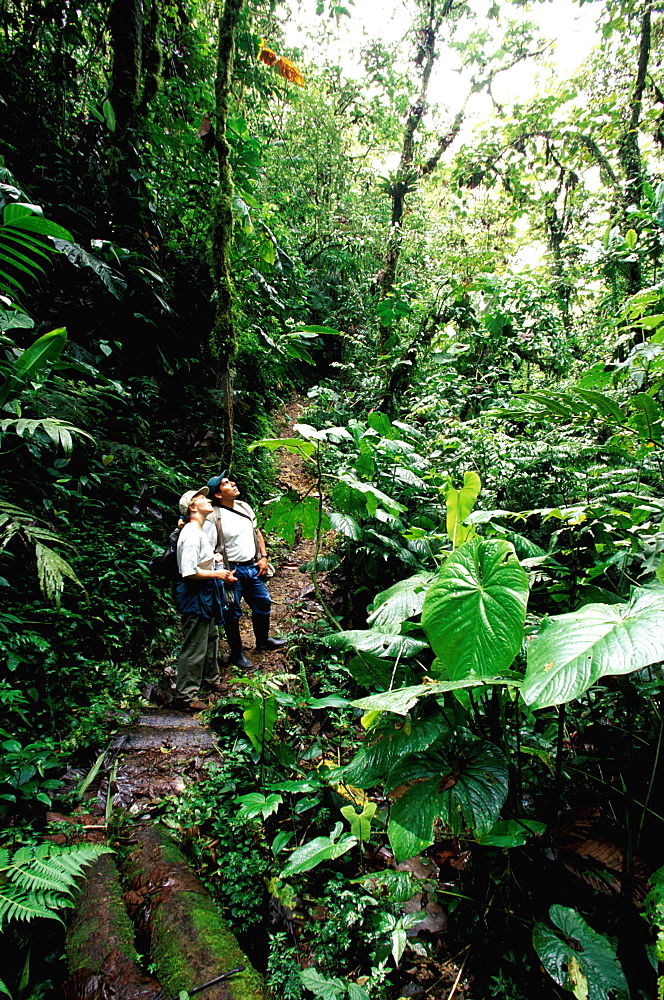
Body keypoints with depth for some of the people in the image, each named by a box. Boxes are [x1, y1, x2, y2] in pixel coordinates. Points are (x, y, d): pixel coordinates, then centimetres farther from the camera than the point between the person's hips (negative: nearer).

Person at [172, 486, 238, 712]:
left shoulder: (197, 531, 10)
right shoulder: (192, 535, -22)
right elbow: (189, 572, -28)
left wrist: (221, 573, 11)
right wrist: (217, 574, -20)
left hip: (204, 594, 11)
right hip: (195, 595, -11)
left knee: (211, 637, 24)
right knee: (194, 647, -1)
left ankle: (210, 679, 42)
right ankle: (185, 696, 11)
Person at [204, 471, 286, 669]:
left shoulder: (244, 507, 4)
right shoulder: (213, 519, -18)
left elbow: (256, 532, 15)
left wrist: (264, 557, 7)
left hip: (253, 567, 7)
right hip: (233, 571, -7)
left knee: (263, 603, 20)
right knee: (232, 614, 7)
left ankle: (263, 640, 43)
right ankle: (236, 653, 27)